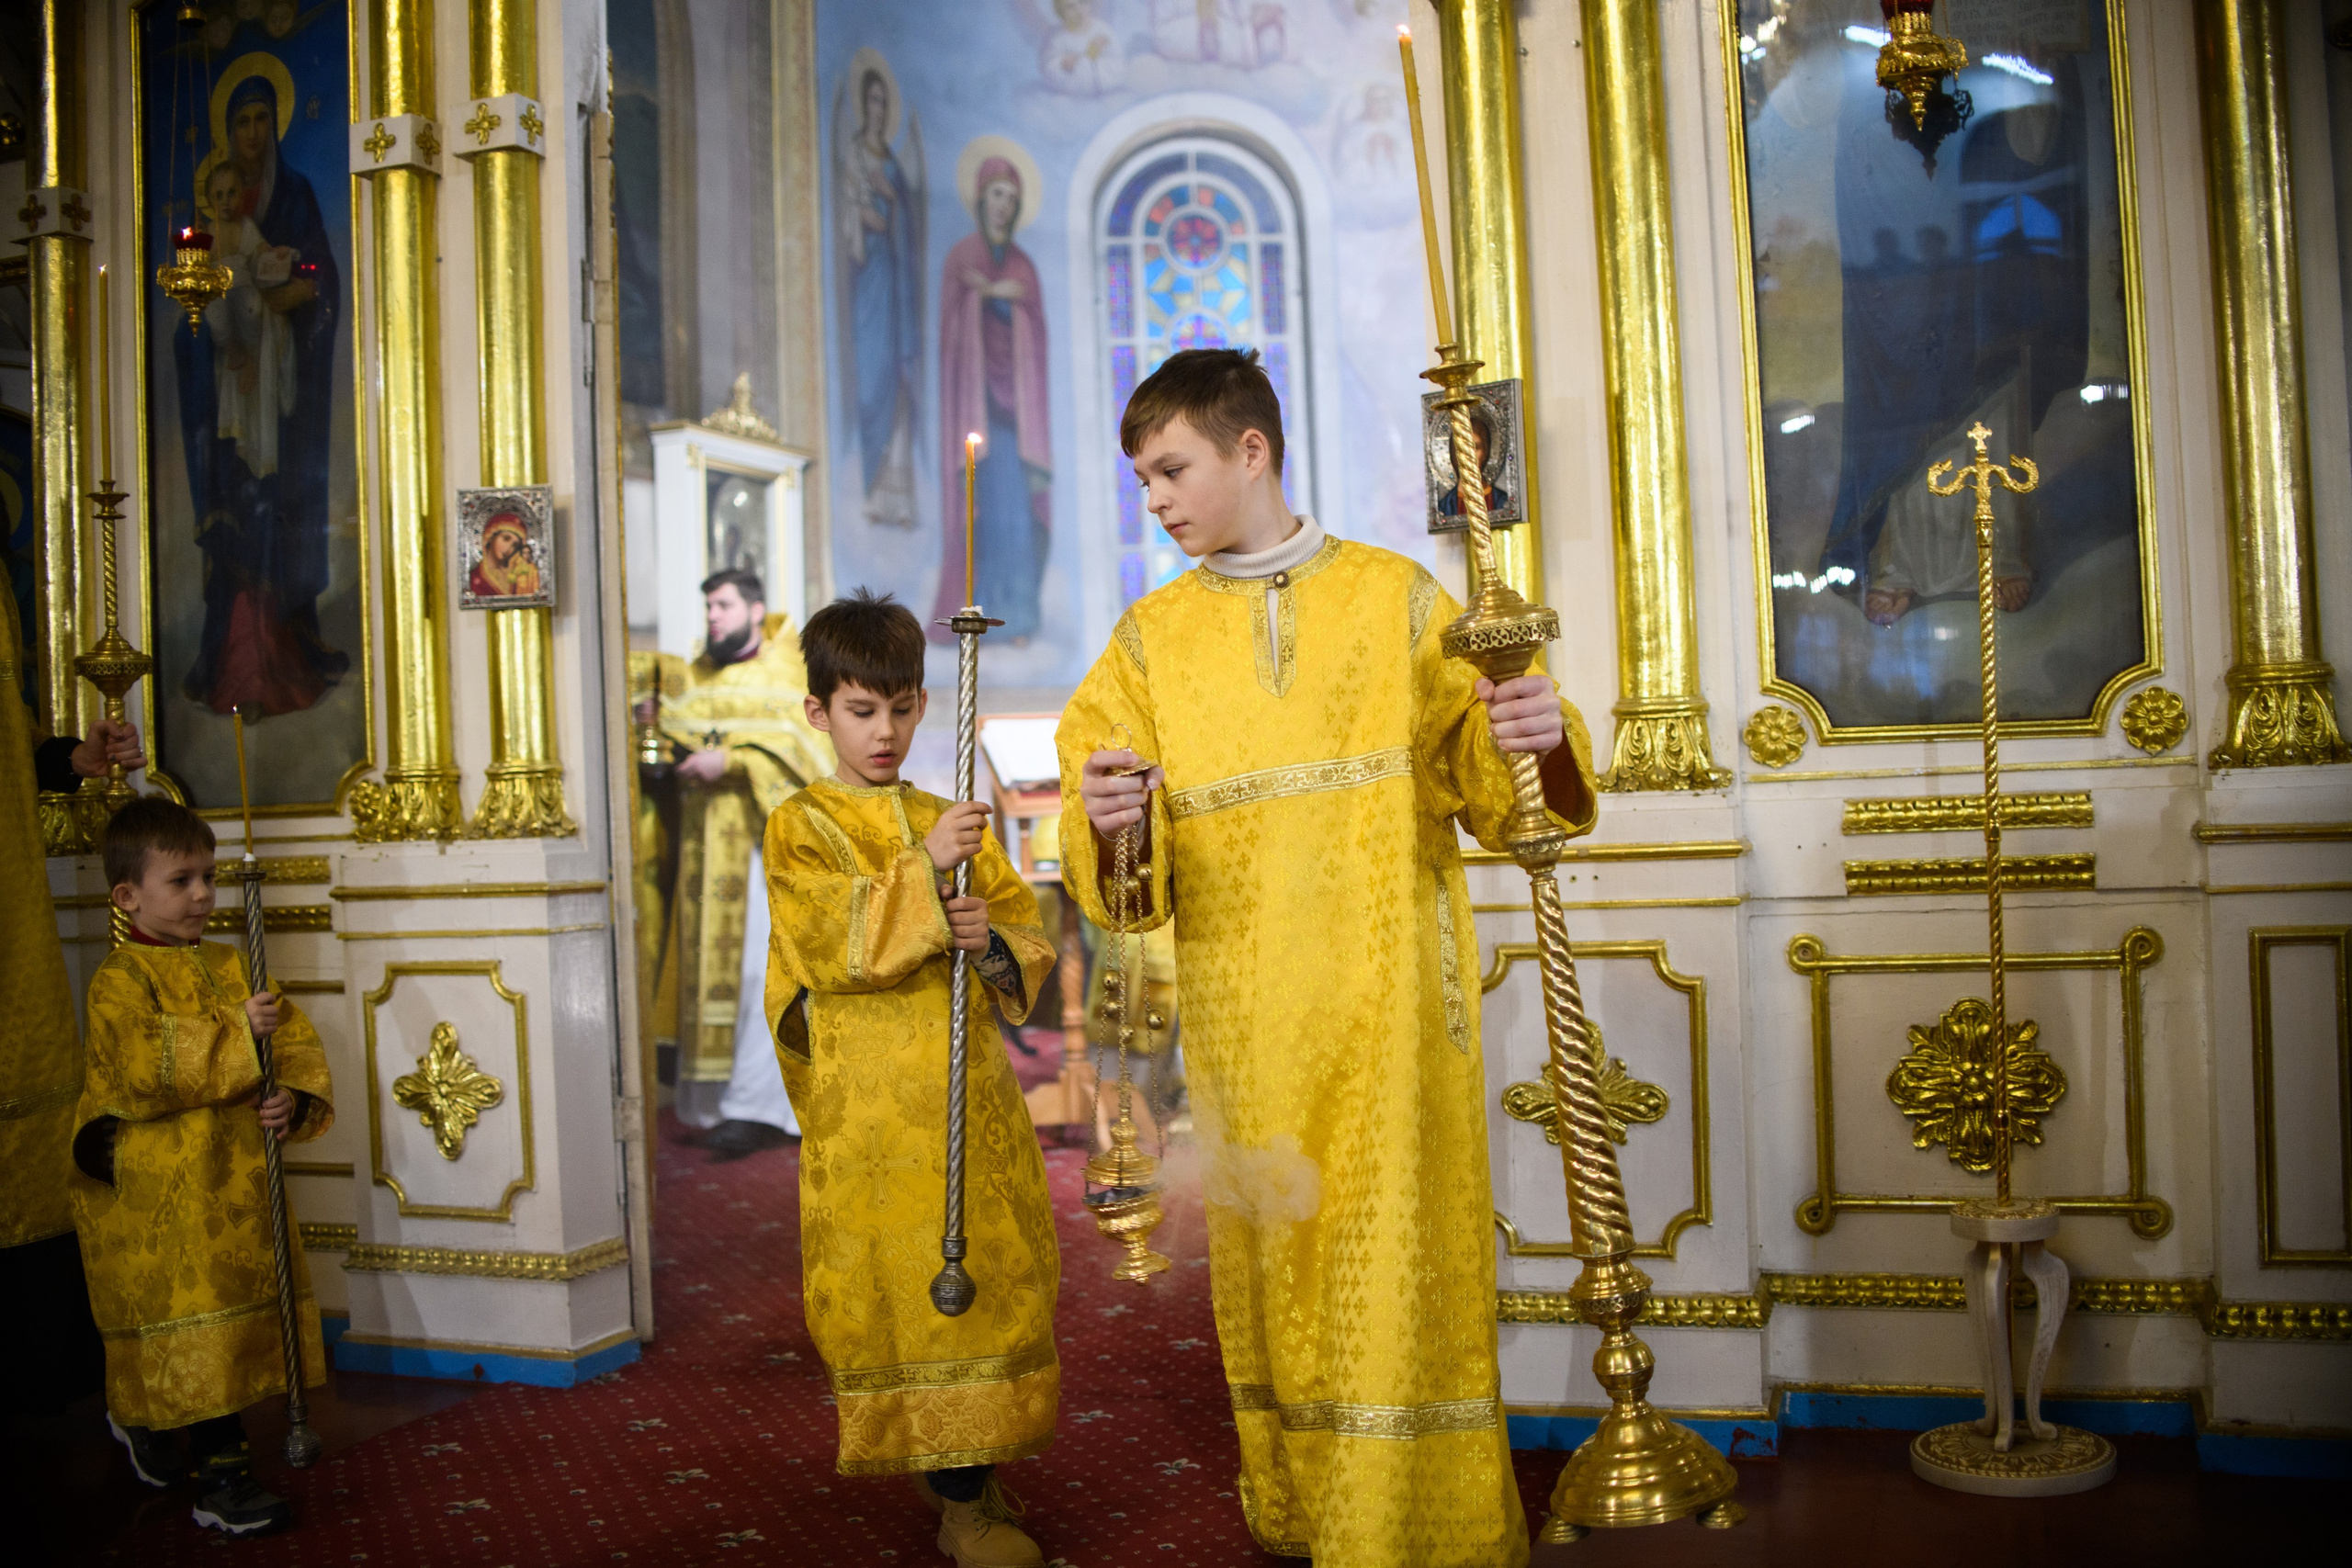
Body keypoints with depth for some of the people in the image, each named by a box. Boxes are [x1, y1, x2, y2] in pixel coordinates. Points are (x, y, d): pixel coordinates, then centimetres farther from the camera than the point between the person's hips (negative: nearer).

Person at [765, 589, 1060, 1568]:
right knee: (905, 1284, -3)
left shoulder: (952, 820, 15)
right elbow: (832, 939, -15)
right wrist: (923, 871, -23)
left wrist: (996, 942, -12)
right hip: (867, 1105, -4)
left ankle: (966, 1462, 26)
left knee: (986, 1270, 8)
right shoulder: (799, 828, 2)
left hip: (970, 1093, 5)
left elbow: (1029, 940, 10)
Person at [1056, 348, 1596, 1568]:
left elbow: (1487, 784, 3)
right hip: (1245, 1025, 2)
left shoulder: (1397, 598, 4)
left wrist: (1540, 741, -18)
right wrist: (1110, 827, -18)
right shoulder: (1150, 639, 9)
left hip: (1389, 1008, -2)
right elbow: (1121, 873, 4)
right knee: (1272, 1269, 11)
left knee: (1399, 1267, -2)